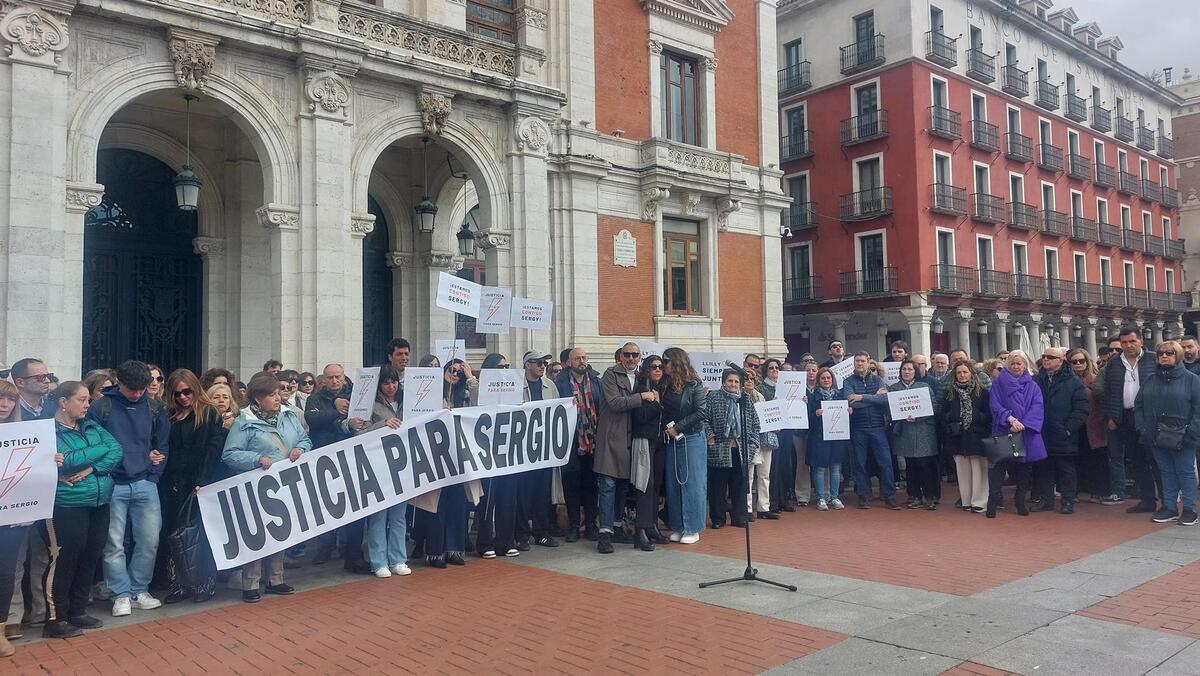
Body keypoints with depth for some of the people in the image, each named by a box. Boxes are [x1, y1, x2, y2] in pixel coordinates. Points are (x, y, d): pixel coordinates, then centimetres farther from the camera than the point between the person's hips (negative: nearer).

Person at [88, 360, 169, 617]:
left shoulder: (155, 408, 6)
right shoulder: (101, 408, -2)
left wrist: (153, 477, 2)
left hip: (145, 484, 2)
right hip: (112, 485, -2)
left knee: (149, 540, 3)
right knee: (114, 544, 1)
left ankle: (139, 590, 18)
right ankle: (121, 595, 13)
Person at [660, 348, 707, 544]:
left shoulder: (694, 384, -8)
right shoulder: (666, 386, 7)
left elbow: (701, 412, -14)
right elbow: (663, 412, 10)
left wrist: (677, 428, -13)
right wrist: (667, 428, -7)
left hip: (692, 439, -5)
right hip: (671, 441, 5)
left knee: (692, 483, -1)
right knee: (673, 484, 7)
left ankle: (692, 528, 7)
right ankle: (677, 526, 17)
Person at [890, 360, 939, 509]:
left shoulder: (925, 386, 5)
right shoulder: (893, 388, 9)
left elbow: (934, 407, -2)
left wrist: (917, 417, -14)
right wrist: (903, 417, -11)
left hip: (924, 433, -2)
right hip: (905, 434, 2)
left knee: (925, 465, -5)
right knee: (910, 466, 6)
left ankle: (930, 497, 5)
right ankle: (914, 497, 15)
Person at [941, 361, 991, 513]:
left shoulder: (982, 391, 1)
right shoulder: (950, 392, 10)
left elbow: (989, 414, -1)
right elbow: (942, 413, 9)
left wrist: (975, 417, -13)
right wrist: (952, 418, -5)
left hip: (977, 436, -3)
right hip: (957, 436, 3)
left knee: (978, 469, -3)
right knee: (962, 470, 7)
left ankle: (979, 502, 4)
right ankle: (965, 500, 15)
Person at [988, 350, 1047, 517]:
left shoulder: (1032, 386, 10)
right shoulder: (998, 384, 5)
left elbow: (1038, 407, -2)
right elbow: (995, 405, -5)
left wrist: (1022, 424, -16)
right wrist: (1010, 419, -20)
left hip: (1027, 434, 2)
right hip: (1003, 432, -2)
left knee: (1024, 467, 7)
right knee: (999, 466, -8)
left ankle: (1021, 502, 19)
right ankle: (992, 502, -6)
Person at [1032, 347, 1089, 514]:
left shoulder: (1073, 382, -4)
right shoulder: (1035, 381, 8)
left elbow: (1082, 409, -8)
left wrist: (1068, 429, -14)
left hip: (1064, 438, -4)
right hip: (1041, 436, 4)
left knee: (1066, 470, 6)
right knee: (1042, 469, 10)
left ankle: (1068, 501, 15)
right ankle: (1044, 499, 20)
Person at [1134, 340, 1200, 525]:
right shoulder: (1150, 380, 10)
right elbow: (1138, 406, 11)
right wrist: (1142, 428, -1)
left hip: (1182, 439, -4)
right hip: (1157, 439, 4)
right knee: (1166, 473, 12)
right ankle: (1169, 507, 19)